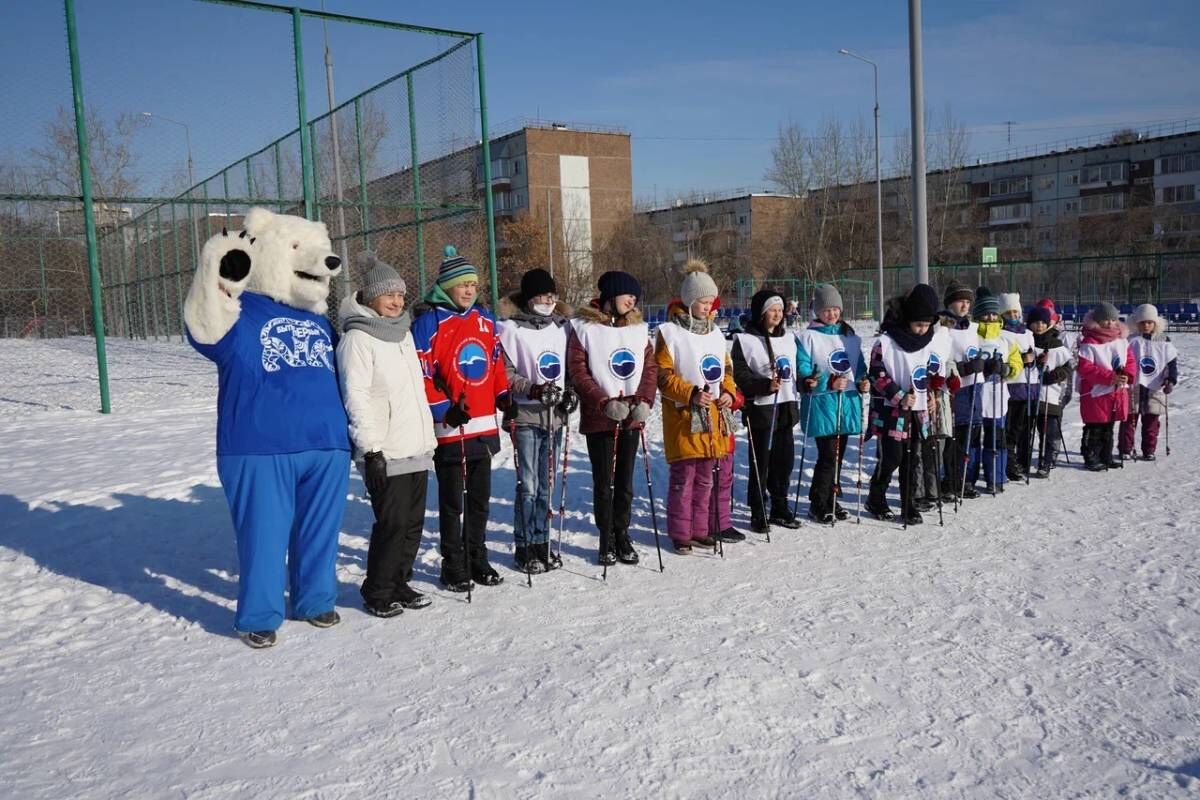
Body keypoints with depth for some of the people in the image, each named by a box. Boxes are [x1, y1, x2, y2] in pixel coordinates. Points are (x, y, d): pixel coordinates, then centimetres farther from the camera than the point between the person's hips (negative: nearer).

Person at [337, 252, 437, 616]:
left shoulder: (403, 332, 17)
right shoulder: (358, 338, -8)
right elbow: (356, 398, -13)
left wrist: (429, 437, 20)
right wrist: (371, 449, -18)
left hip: (416, 449, 8)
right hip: (386, 454, -8)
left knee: (413, 521, 11)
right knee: (392, 523, -6)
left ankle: (399, 583, 25)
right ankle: (377, 593, 10)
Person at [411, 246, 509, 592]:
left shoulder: (485, 319, 11)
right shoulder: (429, 321, -9)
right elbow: (420, 372, -13)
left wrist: (504, 396, 10)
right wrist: (443, 409, -18)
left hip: (484, 426, 6)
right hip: (450, 427, -6)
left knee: (480, 498, 14)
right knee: (451, 500, 6)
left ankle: (477, 558, 28)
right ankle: (453, 564, 18)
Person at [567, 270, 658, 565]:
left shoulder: (639, 328, 11)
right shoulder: (583, 328, -4)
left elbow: (650, 368, 8)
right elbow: (577, 371, -8)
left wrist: (644, 401, -8)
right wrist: (605, 403, -16)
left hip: (632, 418, 4)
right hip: (599, 418, -4)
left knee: (625, 481, 10)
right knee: (603, 482, 3)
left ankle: (622, 536, 22)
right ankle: (607, 539, 15)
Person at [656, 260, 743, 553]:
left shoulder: (715, 333, 15)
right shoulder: (670, 333, -6)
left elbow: (726, 369, 22)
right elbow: (663, 375, -8)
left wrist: (729, 392, 3)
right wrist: (690, 394, -19)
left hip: (716, 415, 6)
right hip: (684, 416, -6)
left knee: (706, 476, 10)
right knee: (684, 476, -3)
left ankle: (700, 530, 21)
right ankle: (680, 534, 7)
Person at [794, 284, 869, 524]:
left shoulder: (851, 336, 13)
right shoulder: (807, 337, -5)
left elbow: (859, 366, 19)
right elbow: (803, 372, -9)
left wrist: (863, 381, -2)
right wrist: (829, 383, -21)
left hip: (848, 402, 6)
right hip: (821, 404, -6)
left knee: (838, 454, 12)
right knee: (828, 455, -8)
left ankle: (832, 500, 25)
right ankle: (818, 504, 5)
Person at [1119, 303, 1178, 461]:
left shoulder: (1163, 341, 4)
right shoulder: (1131, 340, -2)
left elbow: (1173, 361, 6)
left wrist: (1171, 380, -6)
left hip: (1155, 389, 2)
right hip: (1132, 387, -2)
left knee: (1151, 422, 8)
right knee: (1129, 420, 3)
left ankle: (1149, 451, 18)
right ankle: (1126, 450, 12)